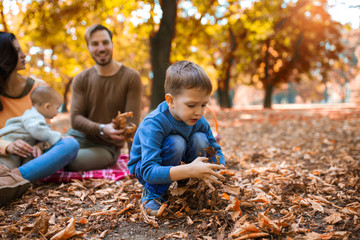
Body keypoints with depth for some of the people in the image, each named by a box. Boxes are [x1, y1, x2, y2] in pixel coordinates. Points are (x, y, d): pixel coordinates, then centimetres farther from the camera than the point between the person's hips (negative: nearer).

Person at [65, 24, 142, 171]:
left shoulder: (131, 78, -8)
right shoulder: (81, 79, 2)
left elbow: (133, 122, -13)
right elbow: (75, 118, -6)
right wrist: (102, 129, -27)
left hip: (108, 147, -4)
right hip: (80, 136, 4)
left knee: (70, 162, -29)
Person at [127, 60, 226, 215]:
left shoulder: (199, 121, -15)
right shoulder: (153, 124, -33)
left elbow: (216, 151, -6)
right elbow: (149, 171, -40)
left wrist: (217, 168, -30)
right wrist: (189, 170, -52)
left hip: (174, 165, 5)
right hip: (142, 167, -5)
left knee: (200, 139, -21)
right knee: (176, 143, -33)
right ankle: (153, 194, -12)